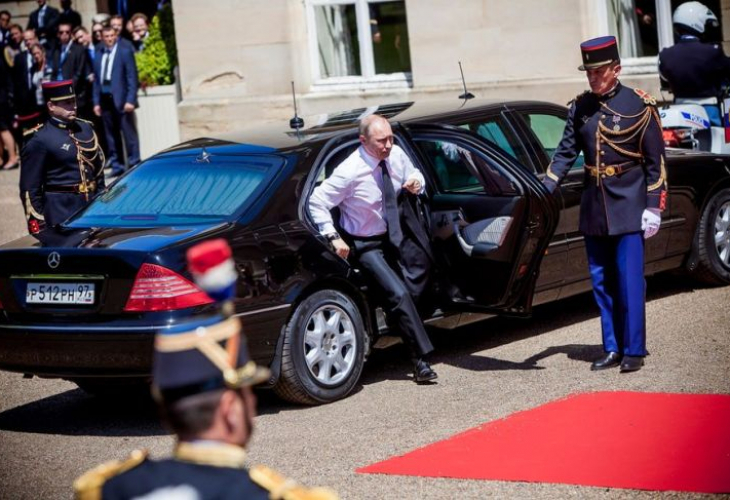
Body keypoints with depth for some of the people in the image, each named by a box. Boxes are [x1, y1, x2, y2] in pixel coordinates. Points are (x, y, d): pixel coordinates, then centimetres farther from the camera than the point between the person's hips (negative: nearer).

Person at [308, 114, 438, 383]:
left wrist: (416, 182, -13)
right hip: (367, 244, -7)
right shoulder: (350, 171, -26)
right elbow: (316, 202, -18)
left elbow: (414, 175, 12)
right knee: (399, 294, -19)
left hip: (396, 235, 7)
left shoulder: (396, 156, -9)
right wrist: (334, 237, -23)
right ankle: (421, 361, -15)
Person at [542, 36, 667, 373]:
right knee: (601, 282, 8)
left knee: (629, 280, -5)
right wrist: (544, 191, -4)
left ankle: (633, 351, 1)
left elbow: (655, 160, -5)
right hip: (594, 208, 5)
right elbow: (566, 152, 9)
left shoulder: (639, 106, -6)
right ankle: (612, 349, 16)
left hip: (628, 206, -5)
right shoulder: (580, 108, 7)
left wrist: (653, 207, -9)